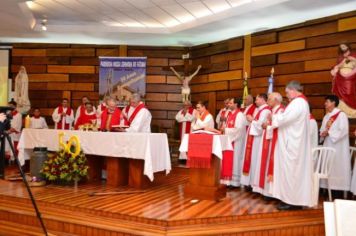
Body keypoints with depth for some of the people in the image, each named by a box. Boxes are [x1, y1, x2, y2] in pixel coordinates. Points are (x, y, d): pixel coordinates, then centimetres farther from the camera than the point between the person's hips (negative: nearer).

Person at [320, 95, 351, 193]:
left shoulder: (341, 115, -7)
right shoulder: (326, 116, 16)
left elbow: (343, 131, -16)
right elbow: (322, 130, 17)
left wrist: (329, 133, -14)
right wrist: (323, 133, -5)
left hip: (338, 147, -7)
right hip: (327, 146, 7)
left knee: (338, 167, -5)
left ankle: (339, 189, 0)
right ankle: (328, 187, 11)